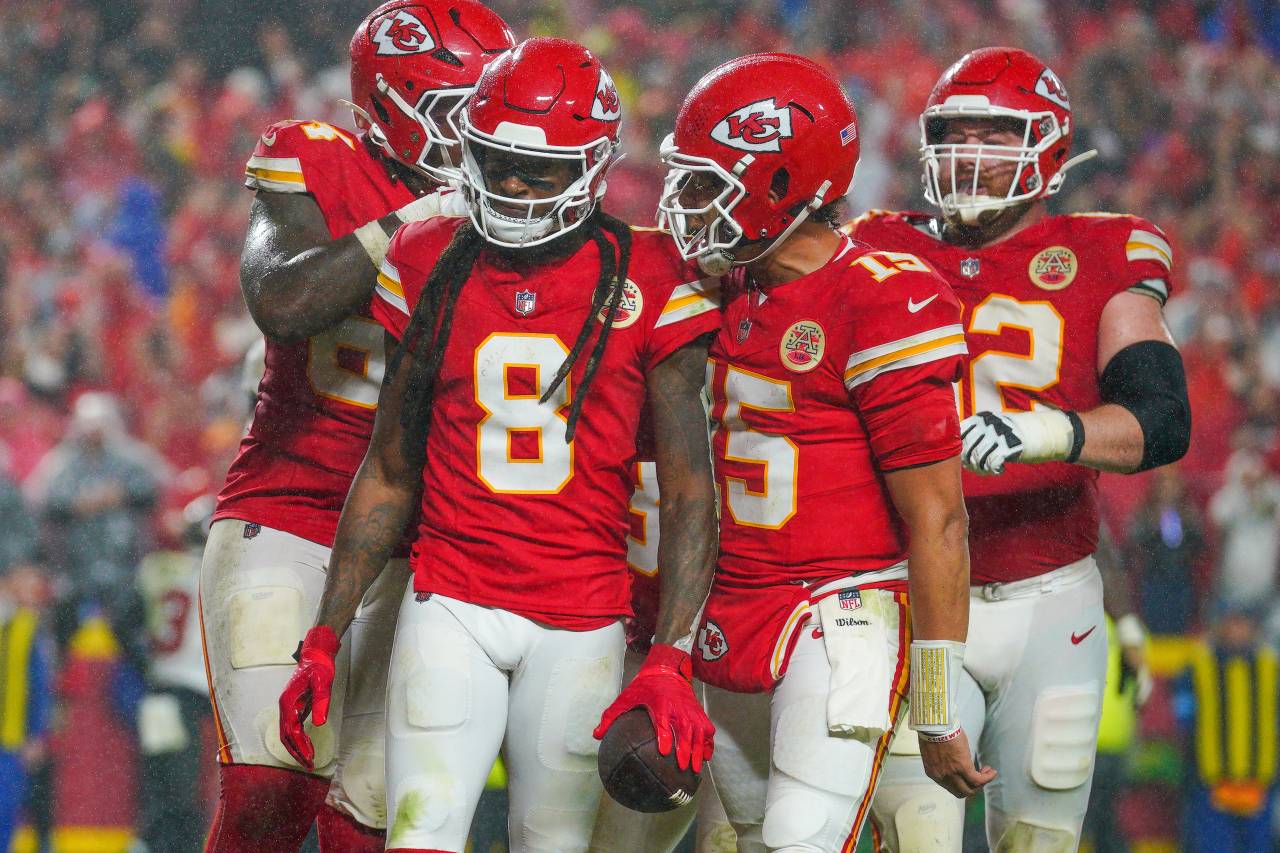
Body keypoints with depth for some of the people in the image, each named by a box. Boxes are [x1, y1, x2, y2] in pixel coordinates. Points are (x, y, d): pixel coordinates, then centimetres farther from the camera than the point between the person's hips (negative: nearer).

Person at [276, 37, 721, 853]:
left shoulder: (647, 283, -3)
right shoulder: (432, 268, 5)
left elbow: (690, 493, -4)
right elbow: (389, 475, 12)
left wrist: (671, 663, -14)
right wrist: (324, 640, 8)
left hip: (581, 621, -1)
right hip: (450, 606, 1)